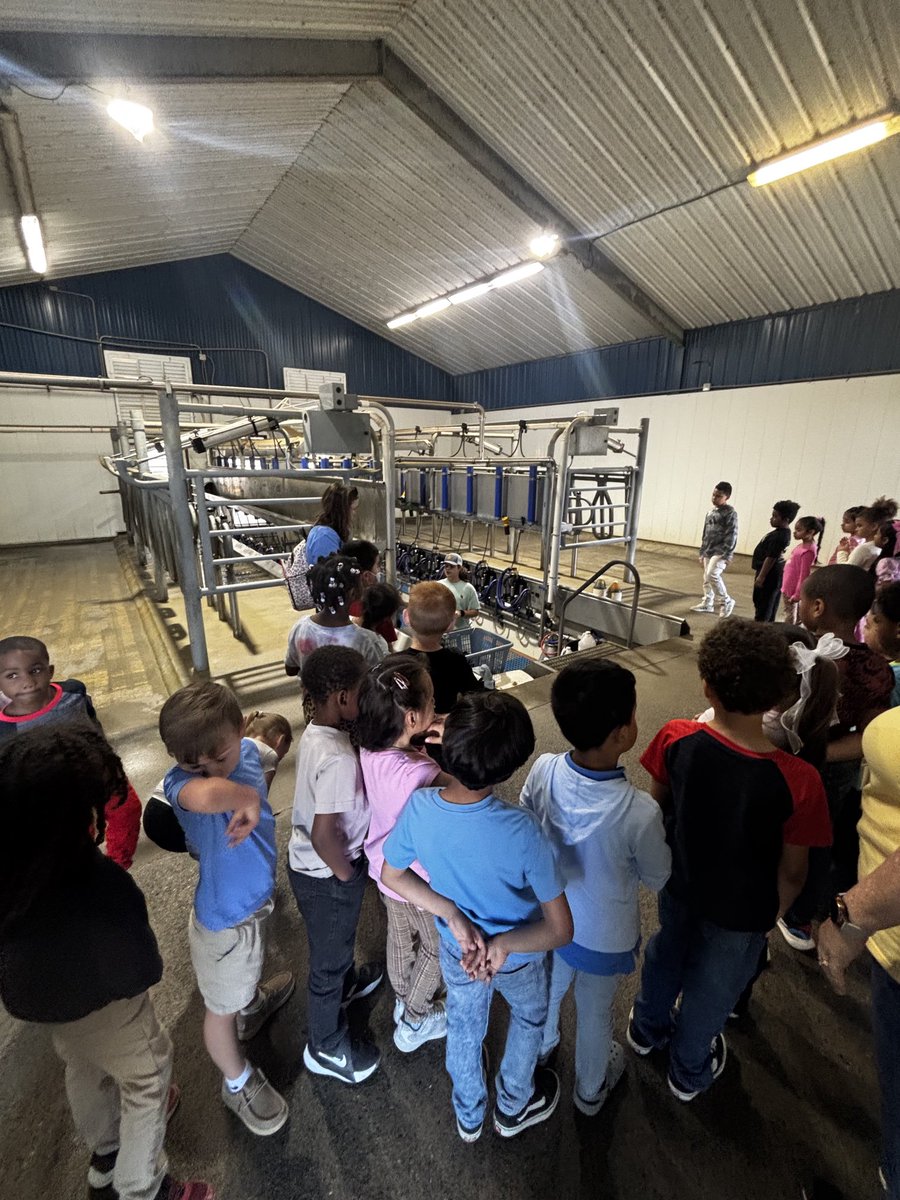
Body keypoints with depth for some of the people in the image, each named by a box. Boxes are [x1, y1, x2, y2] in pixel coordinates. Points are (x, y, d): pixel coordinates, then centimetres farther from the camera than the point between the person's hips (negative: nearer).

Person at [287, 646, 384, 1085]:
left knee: (333, 943, 34)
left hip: (306, 862, 8)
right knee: (329, 958, 18)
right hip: (325, 876, -8)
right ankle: (326, 1049, 44)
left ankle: (346, 982, 62)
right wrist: (347, 874, -17)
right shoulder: (338, 759, -37)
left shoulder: (314, 732, -9)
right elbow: (324, 836, -33)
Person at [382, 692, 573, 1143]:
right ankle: (514, 1108, 59)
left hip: (456, 948, 3)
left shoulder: (419, 806, -30)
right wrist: (504, 945, -26)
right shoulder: (522, 831, -40)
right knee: (528, 1019, 33)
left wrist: (454, 916, -17)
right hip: (518, 956, -2)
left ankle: (468, 1116, 60)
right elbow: (560, 930, -32)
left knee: (463, 1028, 32)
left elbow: (392, 875, -12)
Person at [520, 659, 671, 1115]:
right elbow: (657, 879, -16)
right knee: (595, 1012, 29)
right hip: (604, 936, -3)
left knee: (547, 992, 34)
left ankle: (539, 1048, 66)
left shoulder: (543, 771, -29)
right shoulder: (640, 813, -38)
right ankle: (591, 1089, 60)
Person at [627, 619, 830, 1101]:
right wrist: (777, 908, 5)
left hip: (679, 881, 2)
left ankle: (648, 1027, 60)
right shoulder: (798, 781, -32)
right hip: (742, 909, -2)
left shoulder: (676, 739, -27)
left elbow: (658, 805, -9)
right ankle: (689, 1070, 55)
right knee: (713, 987, 27)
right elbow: (792, 869, -16)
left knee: (666, 952, 32)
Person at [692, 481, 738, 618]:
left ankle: (726, 601, -6)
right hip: (709, 552, 8)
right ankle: (707, 603, 24)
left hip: (721, 551, -8)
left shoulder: (730, 513, -9)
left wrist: (727, 555, -20)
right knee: (706, 578, 11)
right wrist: (702, 553, 17)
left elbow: (731, 536, -14)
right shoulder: (710, 513, 14)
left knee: (712, 574, -21)